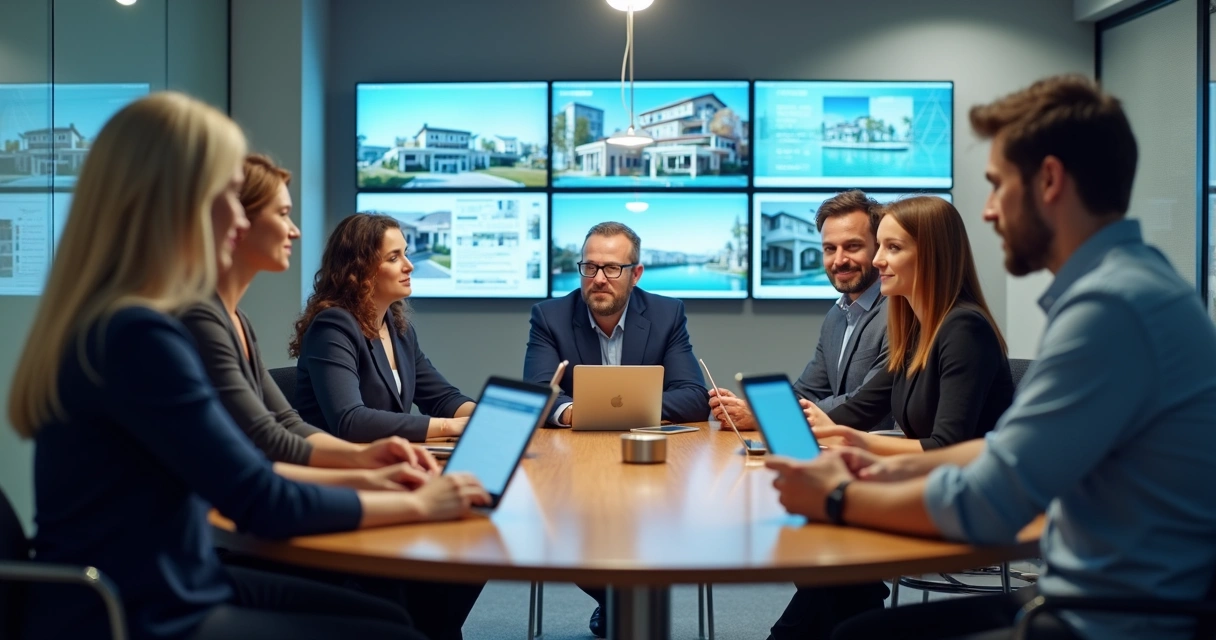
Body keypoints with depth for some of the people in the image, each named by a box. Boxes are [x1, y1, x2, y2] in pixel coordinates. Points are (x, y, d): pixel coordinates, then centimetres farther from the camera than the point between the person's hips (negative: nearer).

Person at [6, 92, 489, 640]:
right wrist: (416, 503, -8)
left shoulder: (112, 323, 8)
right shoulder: (134, 335, -24)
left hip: (162, 593, 9)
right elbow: (265, 506, -20)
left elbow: (229, 469, 12)